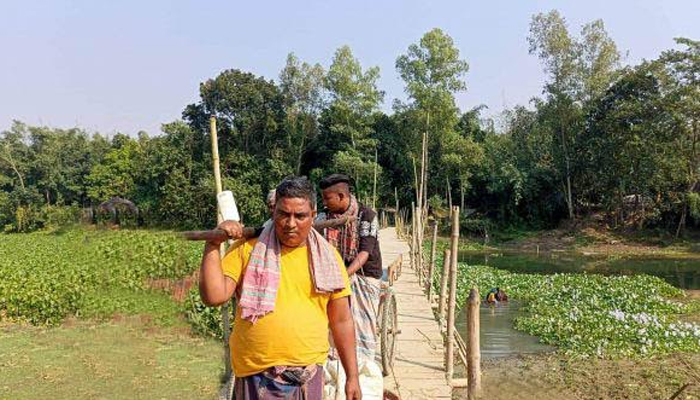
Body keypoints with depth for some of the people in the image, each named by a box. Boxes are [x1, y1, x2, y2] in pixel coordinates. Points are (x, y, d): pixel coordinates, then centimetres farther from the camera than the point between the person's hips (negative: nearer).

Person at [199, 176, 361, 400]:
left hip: (309, 376, 2)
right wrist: (213, 244, -15)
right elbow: (214, 296, -11)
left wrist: (352, 376, 6)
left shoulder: (327, 256, 2)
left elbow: (341, 321, 5)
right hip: (256, 377, -1)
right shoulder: (248, 249, -3)